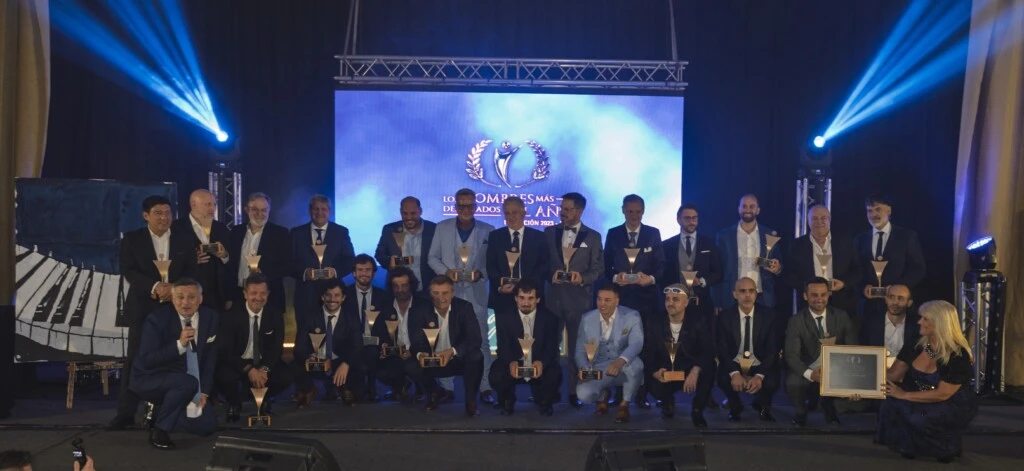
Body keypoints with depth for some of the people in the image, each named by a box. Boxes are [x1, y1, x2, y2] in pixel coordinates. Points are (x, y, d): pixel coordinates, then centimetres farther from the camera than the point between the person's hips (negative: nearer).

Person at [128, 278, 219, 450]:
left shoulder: (211, 317, -6)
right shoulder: (157, 319, -19)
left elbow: (210, 357, 0)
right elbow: (146, 361, -25)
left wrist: (204, 391, -7)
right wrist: (179, 344, -36)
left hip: (182, 385, 6)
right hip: (150, 380, -5)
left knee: (207, 425, -5)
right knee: (189, 382, -35)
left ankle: (160, 411, 18)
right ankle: (159, 429, -15)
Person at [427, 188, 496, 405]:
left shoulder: (487, 230, 2)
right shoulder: (442, 228, 5)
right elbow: (433, 258, 7)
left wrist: (481, 273, -15)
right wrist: (446, 271, -11)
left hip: (476, 293, -1)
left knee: (481, 340, -2)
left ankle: (486, 387, 4)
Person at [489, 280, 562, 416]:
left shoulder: (549, 318, -4)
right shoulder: (504, 317, -4)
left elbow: (552, 347, -11)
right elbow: (503, 347, -11)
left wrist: (541, 362, -34)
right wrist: (511, 362, -35)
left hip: (540, 365, 0)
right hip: (513, 365, 0)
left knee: (554, 375, -32)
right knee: (496, 376, -31)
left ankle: (544, 402, 7)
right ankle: (507, 402, 7)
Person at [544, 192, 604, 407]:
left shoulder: (593, 236, 3)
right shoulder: (549, 232, 8)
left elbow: (598, 268, 0)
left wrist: (583, 278, -17)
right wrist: (552, 274, -11)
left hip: (579, 299, -1)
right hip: (553, 297, 1)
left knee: (577, 348, 6)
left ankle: (575, 391, 16)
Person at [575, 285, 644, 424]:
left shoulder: (632, 316, -10)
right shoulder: (587, 319, -1)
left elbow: (636, 343, -25)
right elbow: (580, 350, 2)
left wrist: (620, 361, -46)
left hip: (624, 369, -1)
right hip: (598, 370, 2)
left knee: (636, 364, -38)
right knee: (583, 394, -28)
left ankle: (624, 404, -8)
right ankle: (603, 395, 14)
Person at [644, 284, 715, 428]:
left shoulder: (697, 322, -7)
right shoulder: (654, 324, -3)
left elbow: (709, 351, -18)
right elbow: (648, 355, -4)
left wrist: (695, 370, -35)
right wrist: (655, 372, -27)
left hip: (692, 372, -1)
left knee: (709, 368, -34)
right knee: (654, 386, -33)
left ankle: (697, 410, -6)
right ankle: (668, 401, 11)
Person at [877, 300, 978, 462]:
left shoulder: (958, 355, -23)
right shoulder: (915, 346, -6)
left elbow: (942, 394, -25)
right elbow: (891, 375, -2)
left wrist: (905, 395, -26)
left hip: (954, 406, -5)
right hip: (923, 399, 6)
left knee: (919, 418, -33)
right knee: (891, 401, -21)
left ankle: (947, 445, 0)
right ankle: (910, 444, 4)